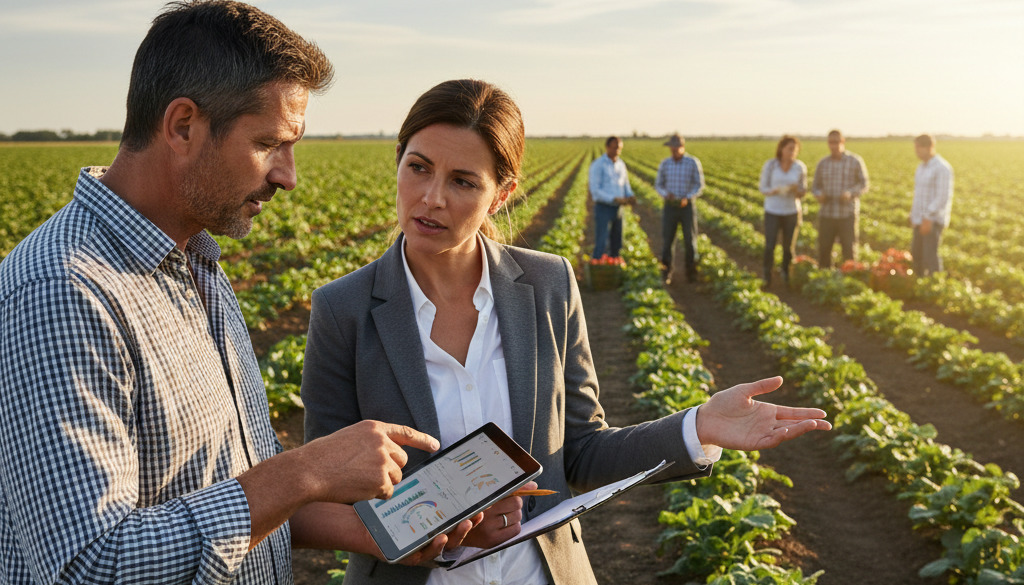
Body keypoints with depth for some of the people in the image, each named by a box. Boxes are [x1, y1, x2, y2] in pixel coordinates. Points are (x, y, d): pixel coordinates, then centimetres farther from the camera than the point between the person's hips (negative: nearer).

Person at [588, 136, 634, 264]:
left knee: (616, 244, 11)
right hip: (603, 208, -6)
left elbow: (625, 185, 20)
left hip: (617, 209, 6)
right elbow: (595, 190, -15)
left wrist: (630, 197, -4)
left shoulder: (621, 164, 10)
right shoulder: (597, 165, -10)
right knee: (601, 244, -10)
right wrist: (614, 199, -23)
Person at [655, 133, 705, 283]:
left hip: (688, 207, -2)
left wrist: (687, 198, -21)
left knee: (690, 241, 2)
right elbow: (658, 185, 7)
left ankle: (691, 272, 20)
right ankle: (666, 275, 2)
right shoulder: (665, 164, 1)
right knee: (667, 241, -5)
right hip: (670, 207, 2)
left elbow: (699, 185, -4)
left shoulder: (693, 163, -7)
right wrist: (666, 194, -16)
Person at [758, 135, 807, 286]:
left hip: (791, 212, 1)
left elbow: (802, 193, 1)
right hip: (772, 211, -1)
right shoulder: (770, 165, -10)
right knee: (769, 247, -8)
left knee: (789, 247, 6)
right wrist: (775, 191, -25)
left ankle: (786, 276, 27)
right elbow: (763, 188, -3)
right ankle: (767, 275, 14)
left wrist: (796, 190, -22)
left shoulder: (800, 167, -5)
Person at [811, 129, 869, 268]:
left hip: (848, 214, -2)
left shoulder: (855, 161, 1)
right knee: (823, 249, 2)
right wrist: (818, 195, -8)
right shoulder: (822, 164, 8)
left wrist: (850, 193, -18)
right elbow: (815, 185, 15)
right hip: (826, 214, 3)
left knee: (849, 251, -2)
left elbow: (864, 185, 2)